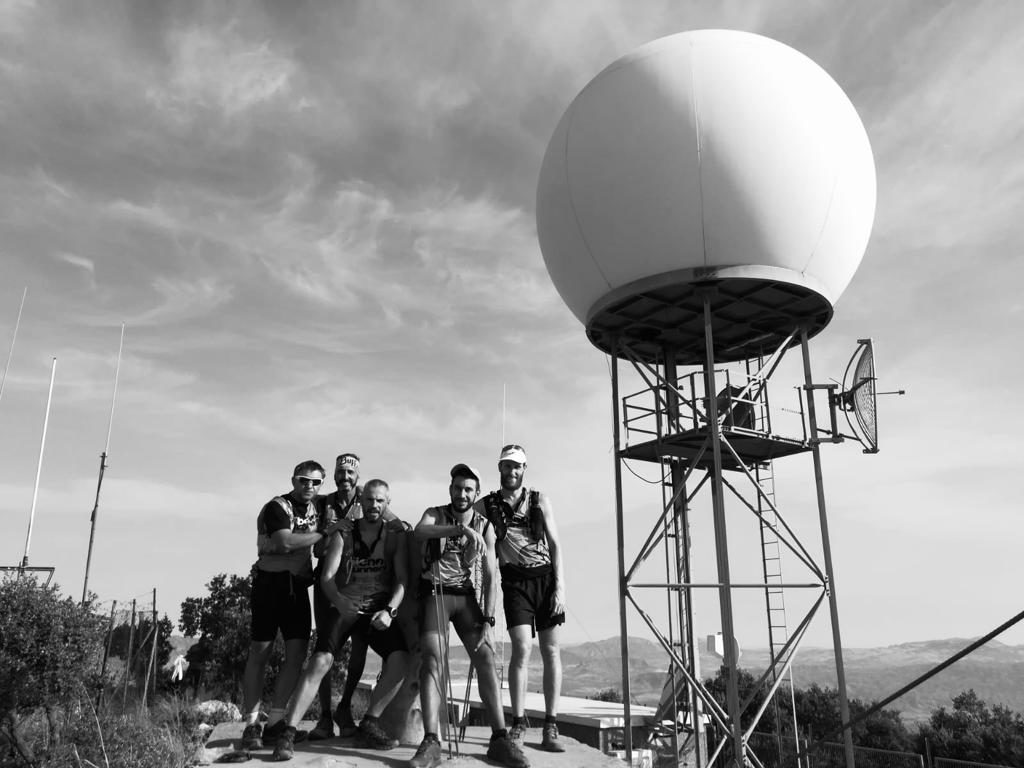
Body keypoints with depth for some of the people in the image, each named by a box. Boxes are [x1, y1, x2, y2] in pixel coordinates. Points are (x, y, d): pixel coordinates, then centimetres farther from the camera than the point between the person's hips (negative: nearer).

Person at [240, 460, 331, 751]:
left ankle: (276, 721, 8)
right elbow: (286, 542, -26)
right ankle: (251, 724, 3)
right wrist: (325, 533, -20)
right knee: (260, 651, -3)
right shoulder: (277, 507, -10)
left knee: (297, 653, 0)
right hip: (271, 581, -6)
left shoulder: (314, 507, 13)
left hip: (298, 584, 7)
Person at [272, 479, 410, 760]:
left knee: (400, 660, -19)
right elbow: (327, 577, -11)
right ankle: (287, 733, -15)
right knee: (320, 661, -22)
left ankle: (370, 722, 1)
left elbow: (401, 578, -5)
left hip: (380, 610, 1)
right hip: (344, 609, -1)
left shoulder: (395, 534, 0)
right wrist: (340, 602, -32)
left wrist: (389, 610, -22)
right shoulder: (344, 533, -2)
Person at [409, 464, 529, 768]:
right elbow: (418, 532, -28)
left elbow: (490, 576, -1)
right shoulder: (435, 515, -2)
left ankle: (499, 738, -12)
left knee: (486, 657, -13)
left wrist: (487, 619, -10)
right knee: (431, 658, -20)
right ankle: (431, 743, -22)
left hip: (467, 596, 2)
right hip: (435, 593, -2)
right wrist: (461, 529, -40)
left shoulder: (485, 527, 2)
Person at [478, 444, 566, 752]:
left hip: (545, 577, 1)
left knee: (551, 651, -1)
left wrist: (560, 586, -5)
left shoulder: (540, 501, 5)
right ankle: (518, 723, 1)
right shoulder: (487, 505, 5)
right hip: (515, 580, -1)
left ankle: (551, 727, 6)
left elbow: (555, 545, 3)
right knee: (522, 648, -13)